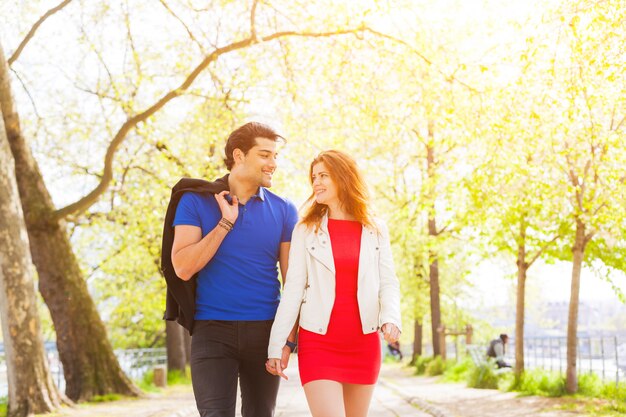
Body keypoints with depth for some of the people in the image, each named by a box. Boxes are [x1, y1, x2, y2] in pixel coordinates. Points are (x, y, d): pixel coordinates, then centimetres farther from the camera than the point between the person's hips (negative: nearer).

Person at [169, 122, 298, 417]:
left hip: (265, 330, 2)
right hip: (213, 328, -2)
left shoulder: (283, 210, 5)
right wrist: (225, 223, -11)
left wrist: (288, 339, -3)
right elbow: (183, 268, -9)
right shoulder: (196, 201, 0)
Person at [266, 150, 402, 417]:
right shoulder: (306, 229, 2)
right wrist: (276, 345, -7)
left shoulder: (375, 231, 7)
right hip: (318, 343, -2)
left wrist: (390, 318, -18)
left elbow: (388, 283, 2)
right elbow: (293, 288, -1)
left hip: (364, 344, 2)